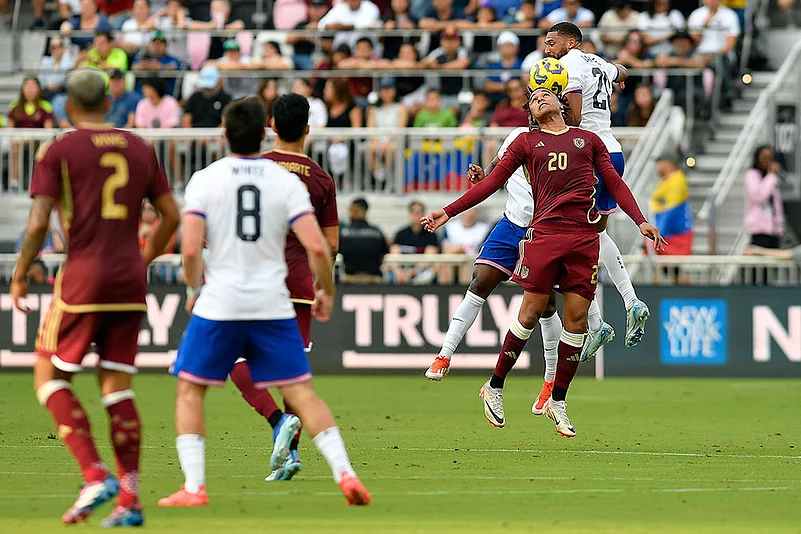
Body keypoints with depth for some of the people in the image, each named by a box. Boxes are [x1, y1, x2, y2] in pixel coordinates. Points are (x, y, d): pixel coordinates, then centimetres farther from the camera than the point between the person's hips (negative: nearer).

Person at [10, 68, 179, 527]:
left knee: (50, 375, 7)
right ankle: (129, 500, 0)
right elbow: (172, 216, 11)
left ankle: (96, 476, -9)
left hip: (83, 278, -4)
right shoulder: (140, 149, 10)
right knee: (117, 385, 7)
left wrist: (20, 275, 3)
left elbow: (39, 223, -11)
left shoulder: (58, 152, -4)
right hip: (130, 282, 4)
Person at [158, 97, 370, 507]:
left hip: (218, 304, -1)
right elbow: (317, 247, -7)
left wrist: (193, 290, 8)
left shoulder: (204, 180, -4)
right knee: (301, 393, 7)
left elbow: (190, 250, -10)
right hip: (273, 304, 2)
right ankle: (344, 472, -6)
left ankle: (193, 488, 2)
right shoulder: (286, 181, 0)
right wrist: (326, 291, 9)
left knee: (189, 392, 12)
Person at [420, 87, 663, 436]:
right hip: (544, 233, -2)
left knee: (577, 318, -2)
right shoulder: (526, 142, 14)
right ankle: (495, 387, 8)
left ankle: (557, 401, 8)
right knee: (532, 312, -6)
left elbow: (615, 184, 19)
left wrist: (640, 221, 7)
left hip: (585, 235, 2)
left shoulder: (588, 140, 19)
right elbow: (493, 182, 12)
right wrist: (448, 212, 6)